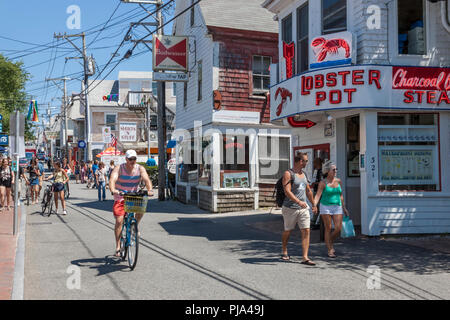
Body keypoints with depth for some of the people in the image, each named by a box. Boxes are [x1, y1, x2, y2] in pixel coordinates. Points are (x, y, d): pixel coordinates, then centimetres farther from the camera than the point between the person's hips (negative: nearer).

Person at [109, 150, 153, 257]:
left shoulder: (140, 168, -5)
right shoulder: (119, 168, -11)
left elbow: (146, 179, -18)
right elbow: (112, 180, -26)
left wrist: (149, 190, -38)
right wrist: (113, 190, -47)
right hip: (120, 197, -2)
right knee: (119, 221, -12)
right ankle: (118, 247, -2)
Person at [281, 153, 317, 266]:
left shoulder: (303, 174, 13)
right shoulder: (288, 174, -10)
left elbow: (308, 191, 24)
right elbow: (287, 192, -20)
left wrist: (313, 204, 28)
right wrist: (299, 202, -30)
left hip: (303, 208, 5)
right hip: (290, 208, -5)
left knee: (306, 231, -6)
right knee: (287, 231, 10)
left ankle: (305, 257, -7)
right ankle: (284, 252, 33)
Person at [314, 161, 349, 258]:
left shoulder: (339, 181, 7)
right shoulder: (323, 183, -5)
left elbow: (341, 195, 15)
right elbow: (318, 195, -12)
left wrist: (344, 208, 17)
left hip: (337, 207, 4)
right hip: (326, 207, -4)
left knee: (338, 229, -4)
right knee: (328, 229, -1)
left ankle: (330, 243, 23)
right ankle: (330, 250, 8)